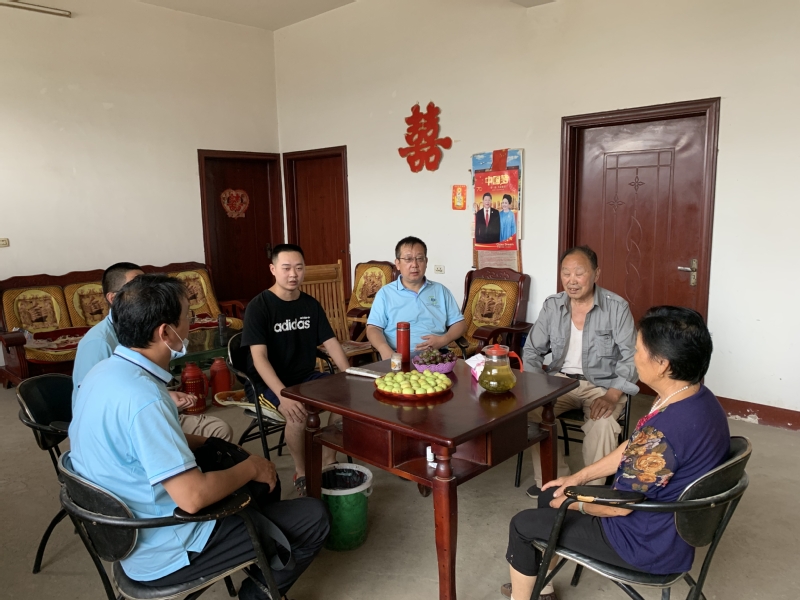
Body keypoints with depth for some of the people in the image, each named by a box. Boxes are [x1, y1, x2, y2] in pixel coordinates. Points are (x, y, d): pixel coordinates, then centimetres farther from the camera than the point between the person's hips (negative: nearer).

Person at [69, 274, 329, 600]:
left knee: (262, 478, 21)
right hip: (162, 551, -9)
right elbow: (192, 497, -33)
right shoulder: (142, 398, -32)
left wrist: (205, 443, 4)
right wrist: (251, 468, -17)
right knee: (312, 518, -1)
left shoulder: (103, 372, -2)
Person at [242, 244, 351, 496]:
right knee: (300, 414, -33)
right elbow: (259, 358, -21)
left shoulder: (311, 305, 5)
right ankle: (302, 474, -7)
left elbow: (331, 344, 6)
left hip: (306, 377, 6)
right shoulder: (258, 306, -13)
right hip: (269, 382, -5)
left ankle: (328, 462, 1)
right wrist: (283, 395, -35)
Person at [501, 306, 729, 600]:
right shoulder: (698, 398, -5)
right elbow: (630, 450, 6)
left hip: (648, 544, -9)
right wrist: (578, 477, 10)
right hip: (668, 523, 9)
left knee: (523, 525, 4)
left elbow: (619, 505, -24)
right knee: (550, 495, 21)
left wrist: (572, 503, -5)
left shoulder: (663, 432, -36)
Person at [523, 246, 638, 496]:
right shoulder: (552, 306, 0)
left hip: (602, 385, -3)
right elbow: (532, 351, 6)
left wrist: (612, 395, -26)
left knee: (602, 423, -33)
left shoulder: (616, 307, -10)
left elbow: (631, 357, -12)